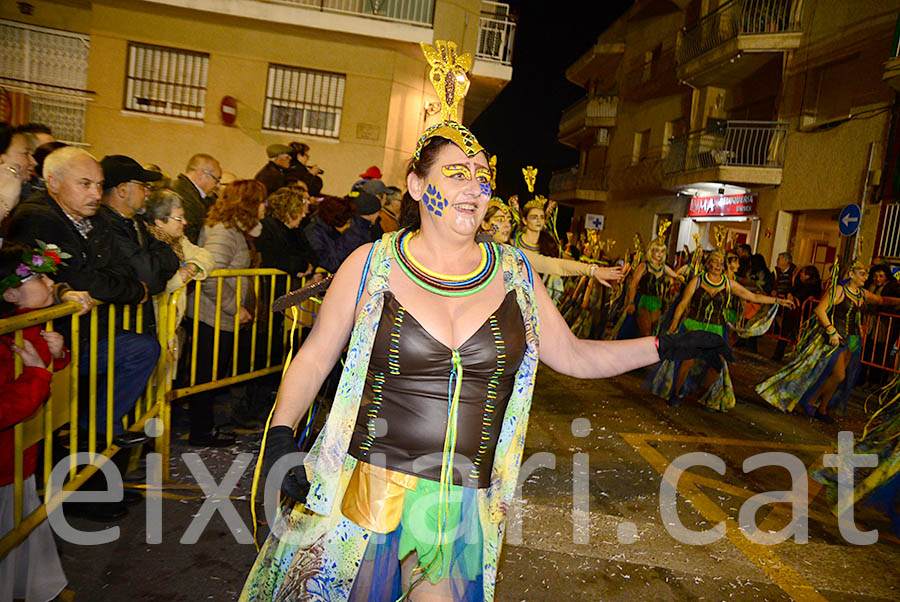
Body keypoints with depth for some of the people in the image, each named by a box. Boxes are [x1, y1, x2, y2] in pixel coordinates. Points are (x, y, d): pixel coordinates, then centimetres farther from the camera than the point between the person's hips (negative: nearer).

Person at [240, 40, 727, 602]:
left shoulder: (514, 274, 2)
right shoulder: (371, 265, -5)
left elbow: (574, 356, 9)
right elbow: (315, 356, 2)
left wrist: (665, 345, 3)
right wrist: (280, 435, -10)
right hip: (365, 489, -1)